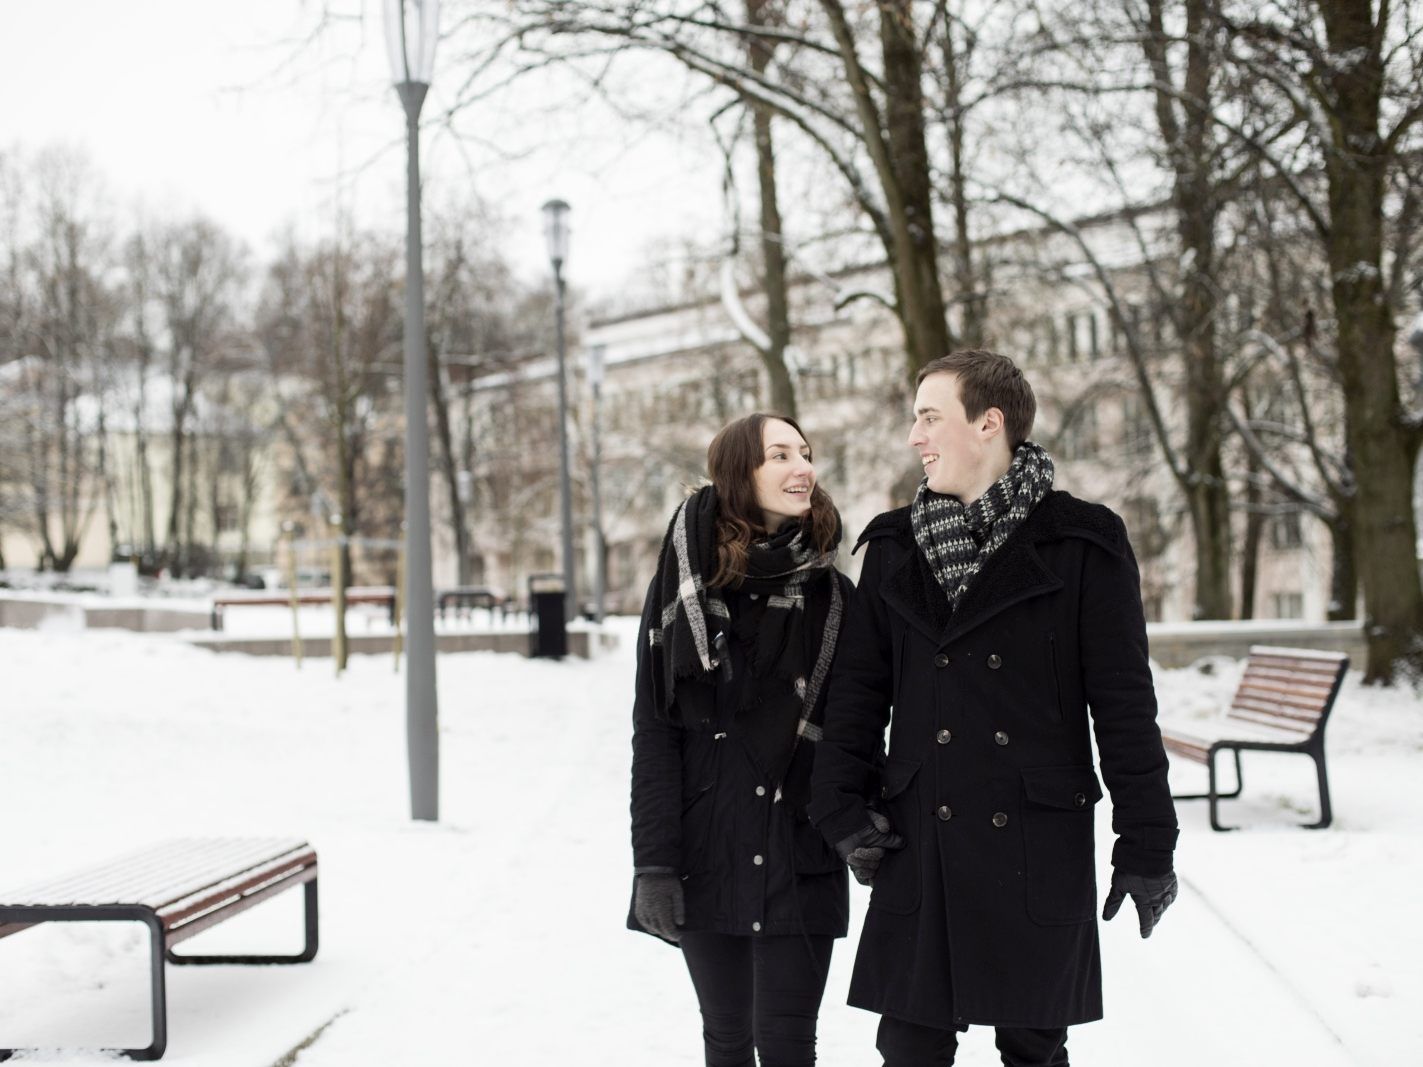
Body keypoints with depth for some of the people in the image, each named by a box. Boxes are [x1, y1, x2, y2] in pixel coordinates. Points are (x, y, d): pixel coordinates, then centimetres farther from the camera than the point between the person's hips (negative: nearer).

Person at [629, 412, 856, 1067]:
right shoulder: (685, 585, -1)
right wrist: (654, 863, -9)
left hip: (799, 856, 0)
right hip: (707, 852, 0)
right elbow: (654, 731, -3)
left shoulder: (832, 595, 2)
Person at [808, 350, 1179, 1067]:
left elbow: (1125, 704, -3)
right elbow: (857, 689, 10)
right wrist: (845, 808, -1)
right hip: (919, 852, 3)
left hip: (1040, 853, -2)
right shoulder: (894, 547, 8)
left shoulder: (1082, 545, -3)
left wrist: (1146, 845, -4)